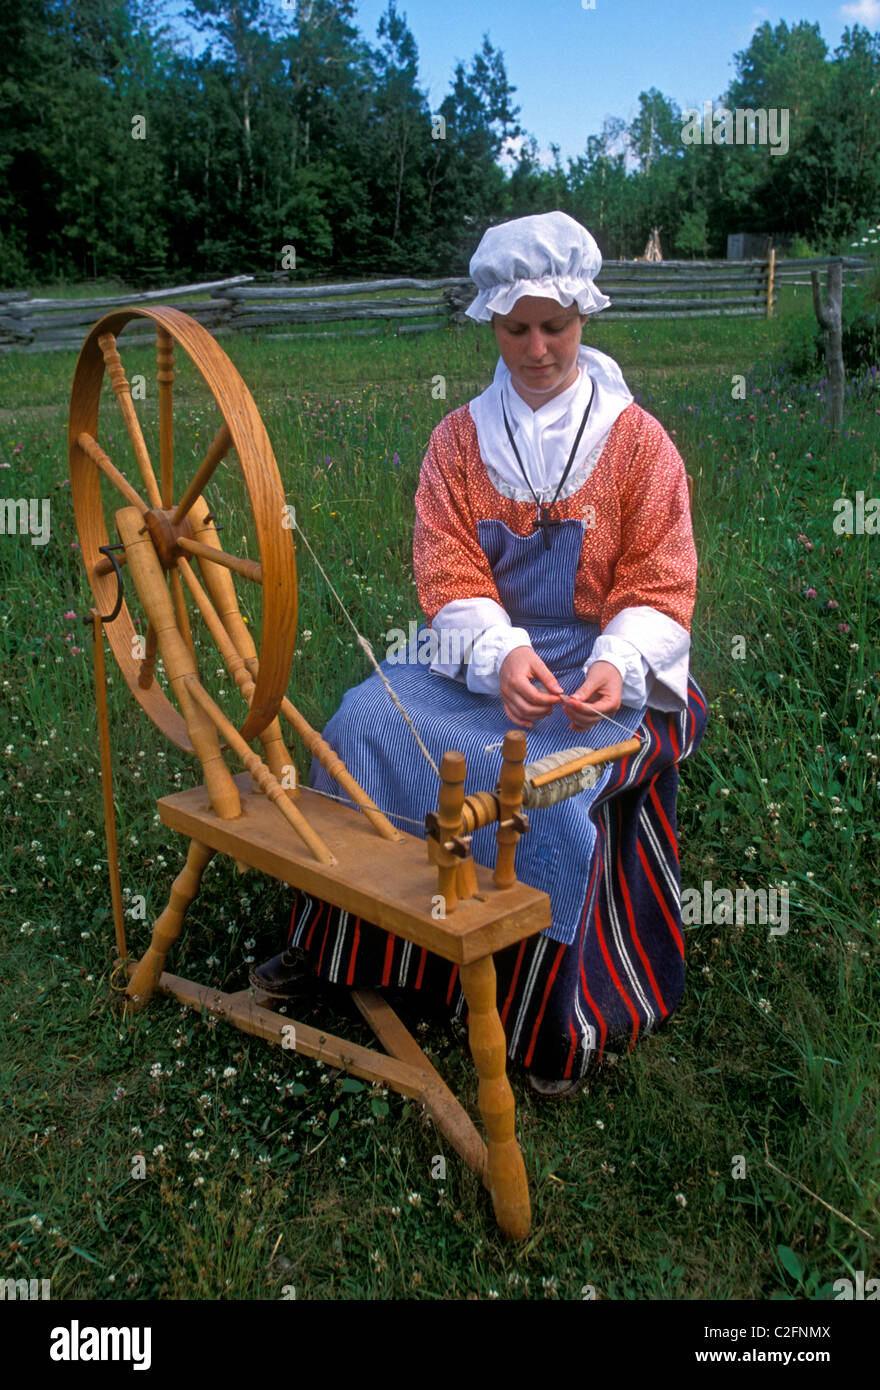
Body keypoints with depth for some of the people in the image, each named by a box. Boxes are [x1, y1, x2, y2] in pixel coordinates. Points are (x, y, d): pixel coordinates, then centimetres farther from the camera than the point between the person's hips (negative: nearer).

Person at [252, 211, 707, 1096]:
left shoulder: (636, 440, 1)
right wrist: (501, 657, -24)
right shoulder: (460, 439, 7)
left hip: (599, 670, -3)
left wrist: (616, 666, -23)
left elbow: (660, 589, -2)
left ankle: (558, 1015, -10)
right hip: (480, 659, 3)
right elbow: (449, 574, -3)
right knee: (366, 716, -21)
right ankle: (333, 939, -2)